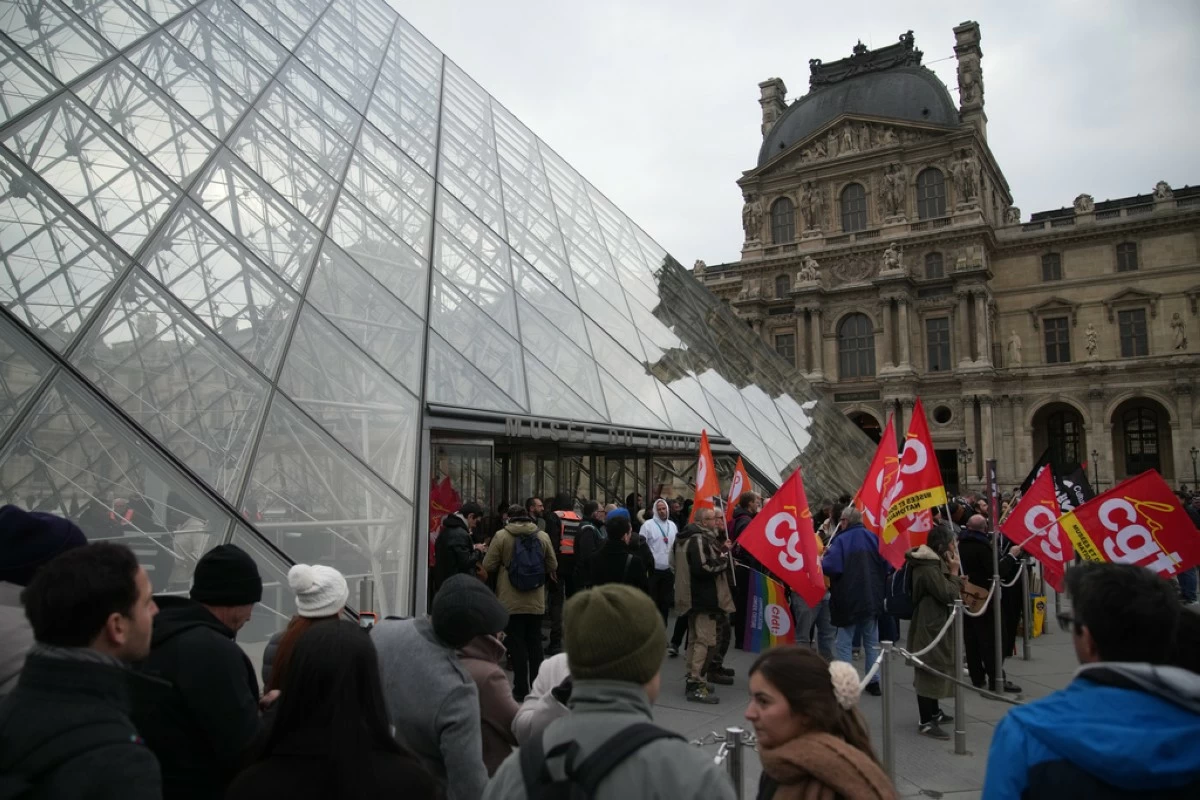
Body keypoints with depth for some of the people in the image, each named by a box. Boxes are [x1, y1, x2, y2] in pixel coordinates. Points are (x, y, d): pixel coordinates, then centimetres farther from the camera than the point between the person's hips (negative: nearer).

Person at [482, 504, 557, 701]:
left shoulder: (501, 536, -10)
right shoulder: (543, 536, -1)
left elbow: (488, 566, -6)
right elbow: (552, 566, 6)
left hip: (511, 602, -3)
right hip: (536, 602, 3)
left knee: (517, 644, 6)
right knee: (535, 643, 14)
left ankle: (521, 689, 8)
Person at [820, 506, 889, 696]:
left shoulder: (841, 540, -13)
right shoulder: (874, 538, 1)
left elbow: (831, 567, -21)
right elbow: (886, 566, 4)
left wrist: (822, 559, -1)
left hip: (848, 600, -4)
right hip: (872, 599, 5)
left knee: (845, 643, 5)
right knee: (872, 642, 16)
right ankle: (874, 682, 20)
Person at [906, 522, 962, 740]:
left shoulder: (935, 562, 12)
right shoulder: (927, 567, -22)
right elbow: (948, 595, -23)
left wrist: (951, 572, 5)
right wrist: (954, 572, -12)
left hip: (937, 624, 11)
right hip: (929, 626, -11)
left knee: (935, 670, 20)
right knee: (930, 672, -7)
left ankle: (934, 712, 33)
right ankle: (926, 722, -2)